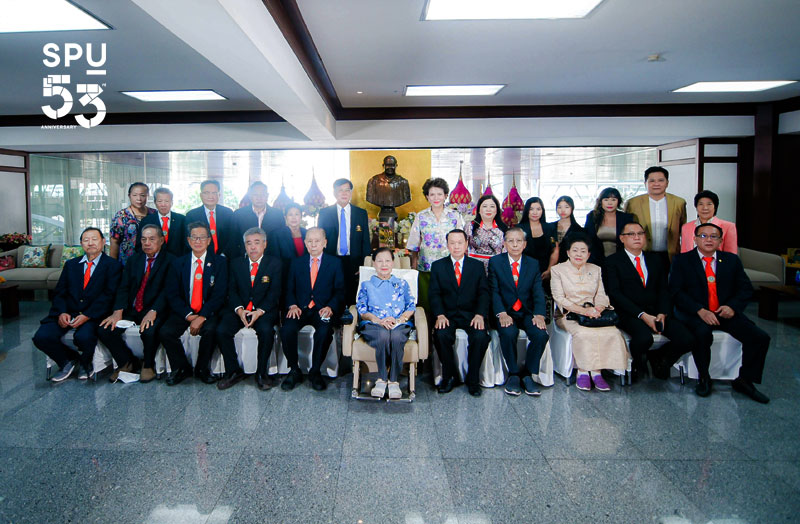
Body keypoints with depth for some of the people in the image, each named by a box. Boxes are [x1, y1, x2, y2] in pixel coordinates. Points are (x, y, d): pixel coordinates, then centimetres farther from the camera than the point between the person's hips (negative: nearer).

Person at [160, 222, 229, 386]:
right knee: (166, 331, -23)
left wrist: (202, 317, -18)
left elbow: (220, 295, -6)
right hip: (184, 311, 3)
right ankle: (182, 369, 0)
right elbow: (172, 295, 2)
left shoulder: (219, 262, 2)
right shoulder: (178, 263, 9)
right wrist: (188, 315, -14)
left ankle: (202, 369, -6)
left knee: (210, 330, -32)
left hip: (208, 312, -2)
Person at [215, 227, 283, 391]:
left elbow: (274, 293, -4)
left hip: (264, 311, -3)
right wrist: (239, 310, -14)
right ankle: (233, 371, -5)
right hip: (239, 309, 3)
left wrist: (260, 311, -19)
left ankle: (261, 372, -13)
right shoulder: (236, 263, 12)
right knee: (221, 330, -23)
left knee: (266, 330, -33)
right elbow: (232, 290, 5)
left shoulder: (274, 264, 4)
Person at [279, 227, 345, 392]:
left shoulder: (335, 263, 10)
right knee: (287, 329, -28)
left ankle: (315, 372, -11)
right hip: (300, 309, 2)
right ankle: (294, 370, -8)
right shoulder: (296, 263, 17)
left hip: (322, 310, -2)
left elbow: (339, 291, 4)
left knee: (324, 331, -33)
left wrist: (330, 307, -14)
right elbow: (290, 289, 12)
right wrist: (292, 305, -8)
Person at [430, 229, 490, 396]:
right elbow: (434, 294, 1)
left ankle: (473, 379, -6)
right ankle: (449, 376, -6)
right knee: (441, 334, -30)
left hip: (471, 314, 0)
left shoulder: (477, 266, 10)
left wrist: (480, 315, -15)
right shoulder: (438, 266, 10)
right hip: (447, 314, 0)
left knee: (480, 336, -28)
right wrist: (440, 315, -16)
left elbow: (483, 293, 2)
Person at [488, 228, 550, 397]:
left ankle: (528, 374, -5)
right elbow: (494, 291, -6)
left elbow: (538, 292, 1)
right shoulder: (495, 262, 2)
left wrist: (539, 314, -18)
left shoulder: (533, 264, 9)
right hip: (505, 312, -2)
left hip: (527, 312, 2)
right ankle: (513, 374, -9)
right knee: (508, 333, -32)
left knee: (541, 334, -25)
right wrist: (501, 313, -22)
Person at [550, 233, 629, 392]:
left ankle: (596, 371, -18)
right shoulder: (558, 270, 4)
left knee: (612, 332, -26)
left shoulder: (595, 270, 17)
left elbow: (601, 296, 11)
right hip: (568, 314, -3)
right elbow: (559, 298, -5)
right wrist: (583, 310, -17)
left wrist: (598, 308, -13)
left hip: (592, 314, 4)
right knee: (583, 333, -34)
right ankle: (582, 371, -18)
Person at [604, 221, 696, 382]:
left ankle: (656, 357, 11)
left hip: (657, 312, 5)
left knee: (687, 340, -19)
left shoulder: (655, 260, 20)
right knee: (644, 338, -34)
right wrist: (642, 315, -16)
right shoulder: (613, 261, 4)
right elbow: (615, 293, -7)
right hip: (630, 314, -4)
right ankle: (639, 363, 1)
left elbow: (664, 290, 11)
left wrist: (662, 313, -9)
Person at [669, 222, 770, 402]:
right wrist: (700, 311, -20)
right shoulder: (682, 260, 2)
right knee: (703, 334, -35)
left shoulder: (732, 260, 13)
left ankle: (744, 380, 7)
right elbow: (676, 291, -7)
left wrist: (732, 306, -10)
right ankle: (703, 378, -8)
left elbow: (746, 288, 11)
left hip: (725, 313, 4)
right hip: (695, 314, -4)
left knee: (760, 337, -15)